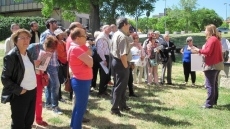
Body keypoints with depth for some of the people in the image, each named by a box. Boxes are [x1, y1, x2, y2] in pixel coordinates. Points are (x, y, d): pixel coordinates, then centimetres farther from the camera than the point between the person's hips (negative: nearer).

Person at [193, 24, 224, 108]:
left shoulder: (212, 39, -15)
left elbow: (208, 51, -22)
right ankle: (214, 101, 26)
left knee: (210, 85, -7)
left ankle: (209, 104, -5)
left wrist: (199, 51, -8)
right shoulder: (217, 39, 15)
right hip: (217, 64, 10)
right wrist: (202, 51, 10)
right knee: (214, 84, 17)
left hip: (211, 65, -10)